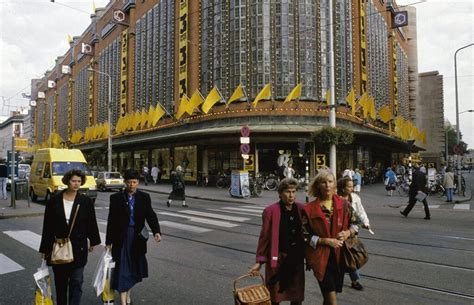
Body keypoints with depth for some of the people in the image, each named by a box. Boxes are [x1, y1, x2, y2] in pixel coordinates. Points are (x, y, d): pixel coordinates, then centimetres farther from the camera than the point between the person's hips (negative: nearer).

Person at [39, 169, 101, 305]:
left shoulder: (86, 201, -5)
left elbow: (92, 223, 5)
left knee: (76, 283, -2)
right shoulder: (54, 200, -3)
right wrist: (44, 248, 2)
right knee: (60, 282, 16)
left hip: (78, 248, -2)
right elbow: (47, 226, 1)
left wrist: (93, 241, 12)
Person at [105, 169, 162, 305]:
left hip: (138, 237, 2)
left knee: (134, 268, 15)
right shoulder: (116, 198, -4)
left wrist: (156, 231, -21)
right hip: (121, 237, -2)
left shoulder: (144, 197, 1)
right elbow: (111, 220, -2)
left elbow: (150, 216, -5)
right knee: (122, 268, -2)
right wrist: (109, 241, -1)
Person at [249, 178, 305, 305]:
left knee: (297, 295, 15)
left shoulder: (301, 209, -1)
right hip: (277, 259, -3)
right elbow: (264, 237, -9)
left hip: (297, 259, 4)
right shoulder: (270, 211, -12)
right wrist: (260, 261, -9)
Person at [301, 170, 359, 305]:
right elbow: (305, 237, -8)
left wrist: (348, 233, -10)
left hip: (339, 255, 4)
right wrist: (326, 241, -18)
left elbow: (354, 224, 11)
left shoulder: (344, 205, -1)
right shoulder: (309, 209, -11)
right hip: (321, 257, -4)